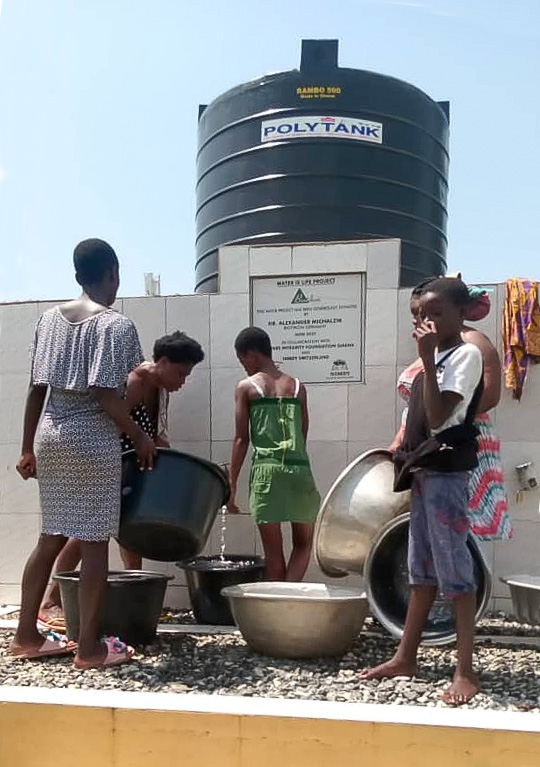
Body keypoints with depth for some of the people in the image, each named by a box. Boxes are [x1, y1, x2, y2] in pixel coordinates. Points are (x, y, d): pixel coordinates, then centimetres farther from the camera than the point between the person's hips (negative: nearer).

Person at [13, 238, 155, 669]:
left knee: (52, 537, 15)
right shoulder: (116, 325, -10)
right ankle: (90, 647, 6)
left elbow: (36, 389, 9)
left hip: (50, 437, 7)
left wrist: (27, 448, 15)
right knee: (94, 542, 0)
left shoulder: (50, 319, 9)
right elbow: (107, 395, -17)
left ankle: (27, 635, 22)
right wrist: (140, 437, -5)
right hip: (93, 441, -7)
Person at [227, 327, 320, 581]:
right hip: (299, 469, 2)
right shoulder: (297, 387, 13)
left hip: (266, 470, -2)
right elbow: (303, 435, 15)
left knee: (273, 549, 7)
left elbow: (242, 438, 2)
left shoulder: (246, 387, 5)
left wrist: (232, 482, 6)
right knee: (303, 543, 16)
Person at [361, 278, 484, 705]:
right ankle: (405, 658, 22)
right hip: (424, 472, 9)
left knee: (455, 571, -5)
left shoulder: (467, 355, -9)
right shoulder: (437, 358, 17)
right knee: (421, 572, 13)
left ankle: (465, 671, 2)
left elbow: (437, 416, -20)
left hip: (447, 473, -9)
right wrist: (405, 459, 10)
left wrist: (426, 359, -22)